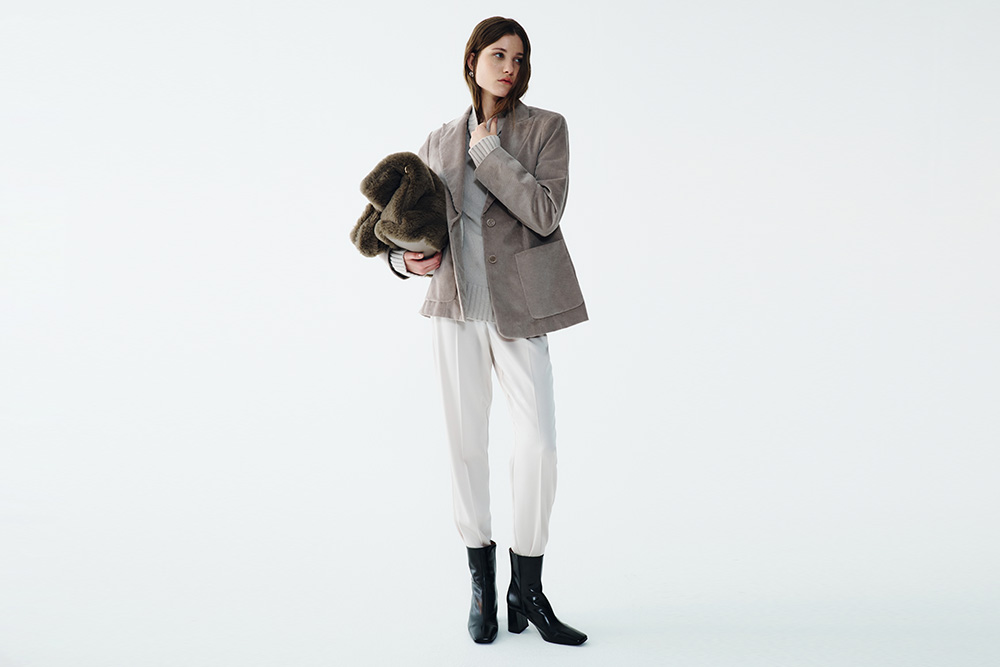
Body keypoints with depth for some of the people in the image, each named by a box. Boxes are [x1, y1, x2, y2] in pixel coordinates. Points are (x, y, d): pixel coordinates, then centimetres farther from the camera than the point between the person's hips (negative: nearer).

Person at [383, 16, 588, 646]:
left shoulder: (546, 127, 1)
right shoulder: (441, 141, 11)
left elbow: (545, 213, -13)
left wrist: (490, 150, -10)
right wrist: (407, 258, -7)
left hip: (517, 307, -2)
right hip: (457, 307, 3)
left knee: (539, 440, -11)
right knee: (466, 444, 6)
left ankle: (527, 591, 5)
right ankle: (482, 583, 22)